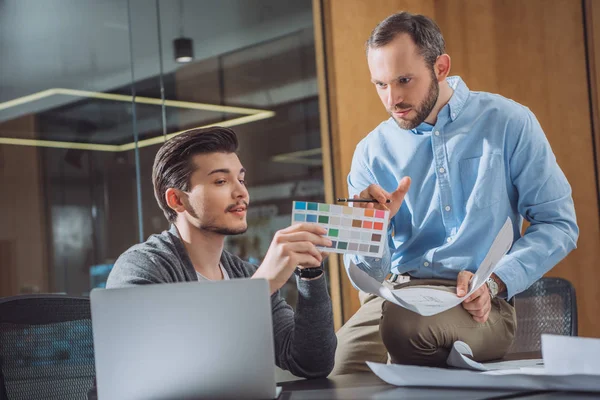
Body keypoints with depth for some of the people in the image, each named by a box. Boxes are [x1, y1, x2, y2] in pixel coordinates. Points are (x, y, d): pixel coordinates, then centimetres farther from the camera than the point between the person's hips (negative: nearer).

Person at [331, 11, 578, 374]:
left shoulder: (508, 123, 2)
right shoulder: (372, 151, 9)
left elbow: (559, 224, 1)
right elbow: (368, 276, 9)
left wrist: (494, 282, -14)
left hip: (481, 304, -2)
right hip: (394, 295, 2)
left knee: (404, 320, -35)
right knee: (336, 363, -30)